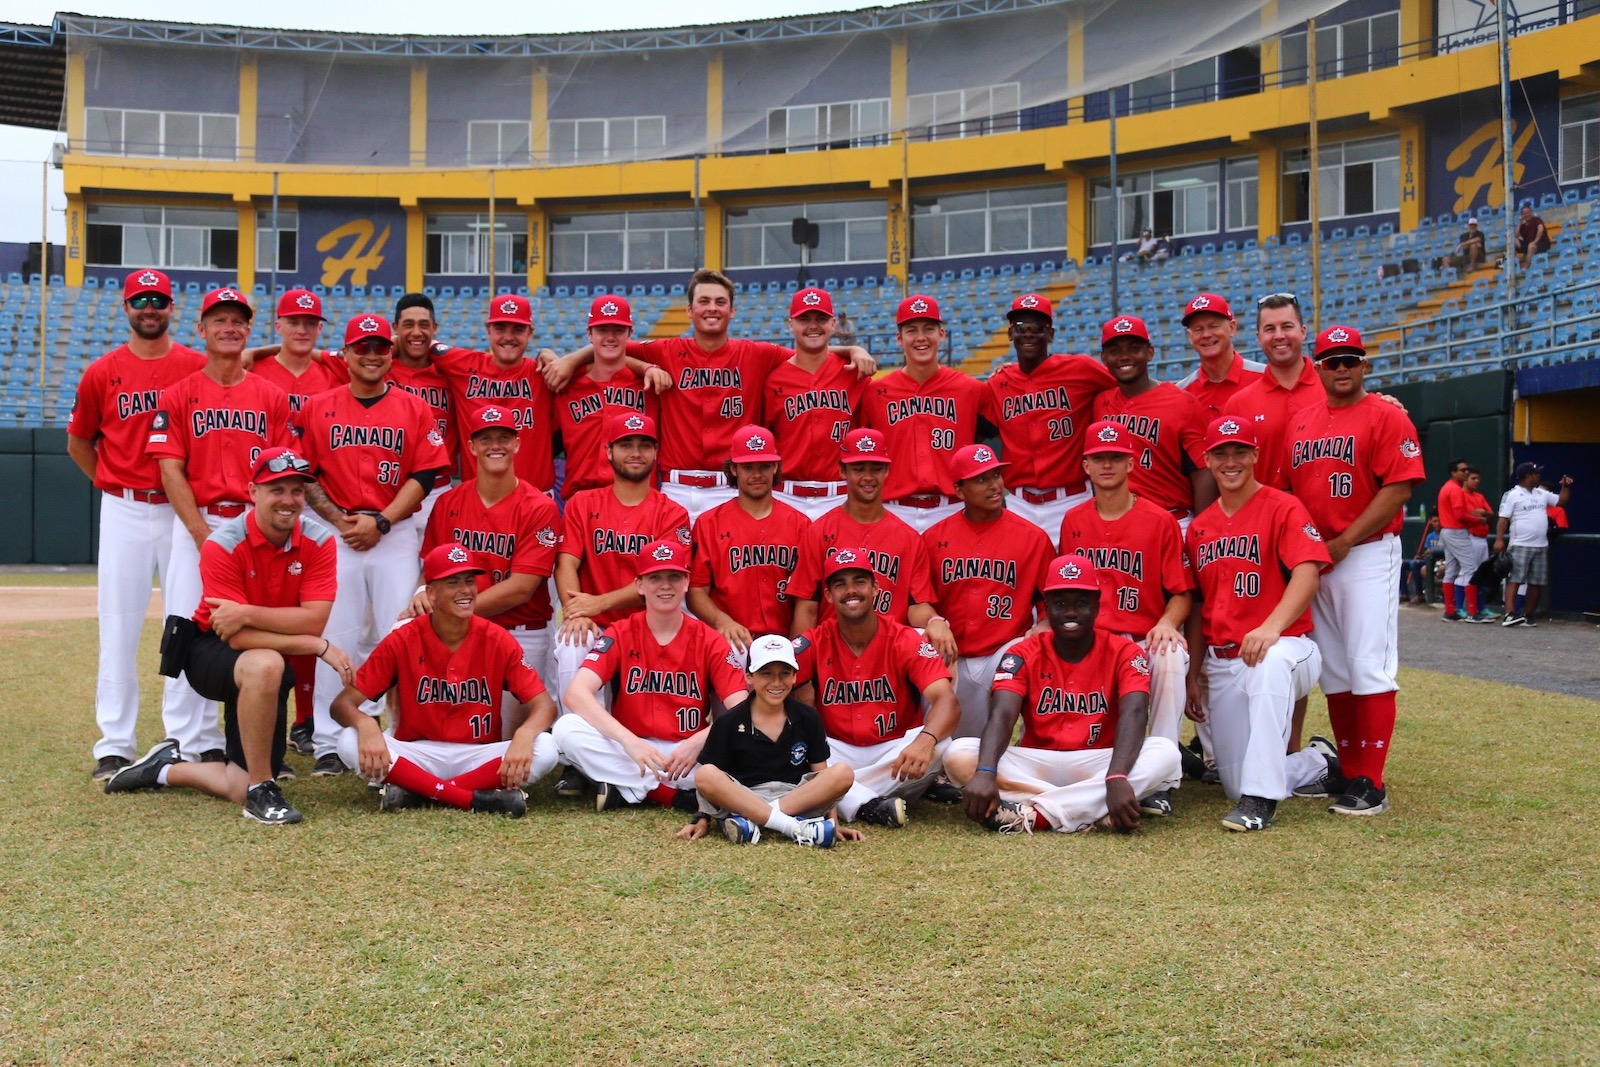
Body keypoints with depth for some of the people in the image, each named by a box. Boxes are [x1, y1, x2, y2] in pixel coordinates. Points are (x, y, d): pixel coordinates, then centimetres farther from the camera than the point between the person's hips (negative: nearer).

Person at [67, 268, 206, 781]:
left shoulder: (199, 368, 2)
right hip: (124, 513, 0)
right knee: (118, 627, 1)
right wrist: (116, 487, 9)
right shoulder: (102, 372, 4)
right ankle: (114, 747, 7)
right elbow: (78, 443, 14)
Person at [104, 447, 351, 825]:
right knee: (264, 664, -41)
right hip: (212, 652, -4)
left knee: (242, 790, -3)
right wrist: (319, 646, -30)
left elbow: (313, 620, -22)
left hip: (268, 673, 4)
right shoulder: (223, 545, -21)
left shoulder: (318, 540, -12)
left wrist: (247, 613, -34)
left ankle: (166, 768, 29)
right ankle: (262, 791, -25)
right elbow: (238, 639, -26)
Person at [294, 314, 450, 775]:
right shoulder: (318, 407, 8)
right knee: (336, 635, 0)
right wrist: (338, 519, -7)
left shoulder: (415, 409, 6)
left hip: (397, 534, 0)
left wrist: (380, 521, -10)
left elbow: (424, 475, -1)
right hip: (336, 534, 0)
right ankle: (328, 743, 6)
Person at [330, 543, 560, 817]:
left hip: (480, 759, 0)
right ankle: (479, 799, -31)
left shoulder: (498, 640, -5)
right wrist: (365, 724, -33)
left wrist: (524, 735, -33)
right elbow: (342, 703, -8)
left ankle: (417, 792, -25)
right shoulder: (402, 641, -6)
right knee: (349, 741, -27)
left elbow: (544, 705, -9)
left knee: (545, 748, -27)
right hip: (417, 757, 0)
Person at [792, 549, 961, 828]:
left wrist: (925, 740, -46)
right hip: (838, 753, 1)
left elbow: (947, 701, -22)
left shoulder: (906, 641, -9)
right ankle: (868, 806, -31)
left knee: (940, 743, -30)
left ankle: (845, 799, -22)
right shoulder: (813, 644, -4)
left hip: (893, 752, 0)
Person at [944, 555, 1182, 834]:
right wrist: (985, 772, -39)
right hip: (1036, 765, 1)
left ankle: (1033, 813, -32)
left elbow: (1133, 715, -21)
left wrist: (1117, 778, -42)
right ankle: (1095, 811, -32)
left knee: (1165, 752, -29)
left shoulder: (1124, 653, -4)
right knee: (959, 753, -25)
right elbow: (1002, 715, -18)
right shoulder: (1023, 655, -2)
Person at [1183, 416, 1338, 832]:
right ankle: (1319, 763, 31)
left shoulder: (1283, 508, -5)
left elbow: (1306, 574, -20)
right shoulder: (1198, 528, 13)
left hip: (1286, 646, -6)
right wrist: (1193, 675, 13)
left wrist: (1271, 627, -36)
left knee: (1270, 665, -44)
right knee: (1236, 785, 2)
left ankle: (1261, 799, -37)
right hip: (1221, 664, 6)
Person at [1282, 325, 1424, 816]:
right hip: (1312, 559, 7)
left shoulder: (1386, 417, -5)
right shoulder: (1300, 421, 14)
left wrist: (1343, 542, -16)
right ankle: (1349, 772, 20)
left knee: (1369, 668, -9)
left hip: (1367, 555, -6)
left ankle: (1372, 785, -6)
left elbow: (1398, 489, -13)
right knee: (1333, 671, 11)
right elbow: (1286, 487, 18)